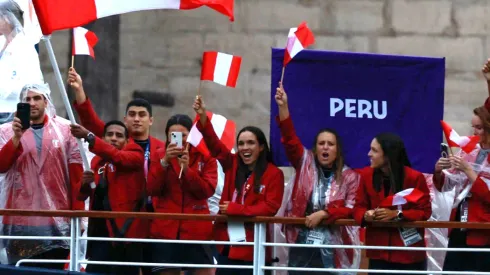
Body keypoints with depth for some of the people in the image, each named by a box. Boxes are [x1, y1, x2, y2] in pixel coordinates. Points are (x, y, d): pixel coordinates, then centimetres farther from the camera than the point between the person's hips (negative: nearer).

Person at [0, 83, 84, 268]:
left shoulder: (65, 129, 6)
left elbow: (76, 174, 6)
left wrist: (78, 213, 1)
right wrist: (17, 137, -18)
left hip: (57, 220, 0)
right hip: (20, 220, 0)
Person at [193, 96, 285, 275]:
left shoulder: (274, 174, -4)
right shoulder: (232, 165, 10)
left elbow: (270, 207, -11)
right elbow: (214, 144, -2)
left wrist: (236, 209, -15)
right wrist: (203, 116, -18)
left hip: (252, 247, -5)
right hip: (227, 243, 5)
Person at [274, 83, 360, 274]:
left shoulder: (350, 177, 4)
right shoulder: (305, 164, 8)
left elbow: (352, 210, -3)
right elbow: (290, 139, -4)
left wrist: (324, 214, -16)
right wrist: (283, 107, -16)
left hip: (333, 249, -1)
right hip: (302, 245, 1)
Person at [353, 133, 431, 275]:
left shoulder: (414, 177, -10)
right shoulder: (366, 175, 2)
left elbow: (425, 211, -9)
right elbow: (359, 207, 7)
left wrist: (397, 214, -23)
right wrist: (366, 215, -18)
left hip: (408, 253, -3)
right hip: (379, 252, 3)